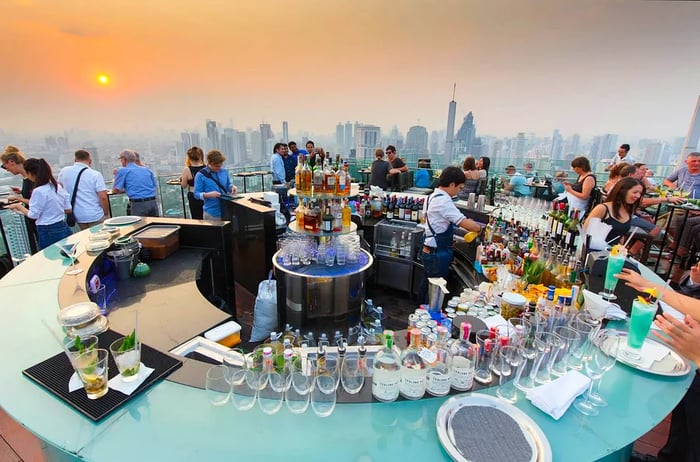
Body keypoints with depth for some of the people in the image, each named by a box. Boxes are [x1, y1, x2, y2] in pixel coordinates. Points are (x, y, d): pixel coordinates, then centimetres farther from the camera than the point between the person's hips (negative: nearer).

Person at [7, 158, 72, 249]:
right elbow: (68, 209, 10)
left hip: (48, 233, -7)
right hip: (64, 228, 7)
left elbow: (33, 215, -7)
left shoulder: (38, 191, -15)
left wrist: (19, 206, 7)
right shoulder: (58, 186, 4)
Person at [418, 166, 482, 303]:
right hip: (438, 253, -10)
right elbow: (464, 223, -27)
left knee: (426, 284, 21)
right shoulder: (444, 201, -22)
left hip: (428, 250, 10)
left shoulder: (432, 197, 8)